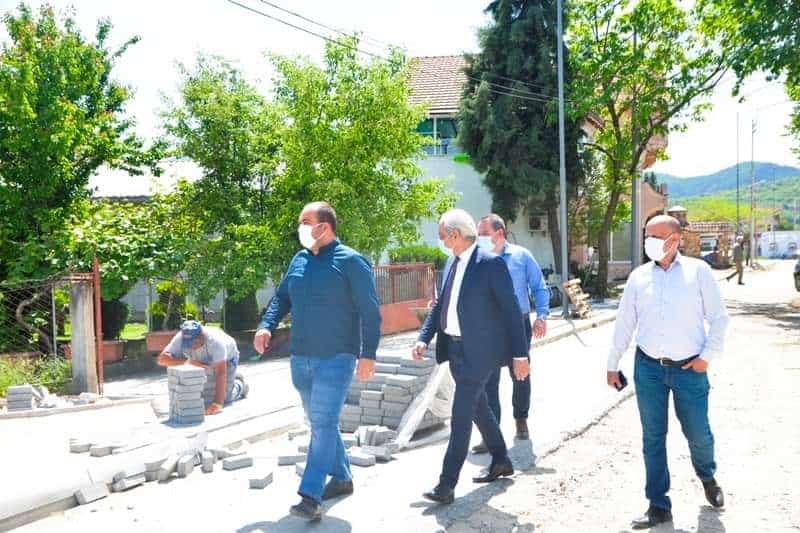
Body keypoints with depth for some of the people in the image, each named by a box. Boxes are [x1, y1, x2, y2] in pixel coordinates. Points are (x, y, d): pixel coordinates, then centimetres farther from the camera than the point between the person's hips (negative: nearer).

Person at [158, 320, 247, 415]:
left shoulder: (215, 341, -43)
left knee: (225, 398, -13)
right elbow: (162, 358, -39)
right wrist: (189, 361, -49)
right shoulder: (180, 339, -33)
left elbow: (220, 373, -46)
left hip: (227, 358, -4)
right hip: (205, 363, 5)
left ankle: (240, 385, 20)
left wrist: (217, 404, -52)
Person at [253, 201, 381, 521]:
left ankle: (311, 497, -7)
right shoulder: (299, 260, 10)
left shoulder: (350, 261, -10)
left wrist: (368, 353, -17)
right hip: (301, 357, 7)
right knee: (320, 422, 16)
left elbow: (370, 311, -11)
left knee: (323, 423, -10)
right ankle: (342, 477, 32)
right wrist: (267, 325, -3)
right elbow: (282, 298, 15)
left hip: (336, 357, -7)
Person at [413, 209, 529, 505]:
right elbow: (440, 305, 13)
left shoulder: (491, 264, -14)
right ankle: (501, 461, 39)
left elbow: (511, 310, -13)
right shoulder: (451, 262, 10)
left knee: (461, 416, -7)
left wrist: (520, 354, -15)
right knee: (477, 408, 20)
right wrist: (423, 339, 2)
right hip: (455, 348, 8)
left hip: (478, 351, -8)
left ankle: (446, 485, 0)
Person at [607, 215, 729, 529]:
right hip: (648, 368, 2)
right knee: (653, 437, 6)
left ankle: (708, 477, 44)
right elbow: (624, 323, 7)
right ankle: (659, 506, 20)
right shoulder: (639, 276, 2)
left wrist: (708, 355, -8)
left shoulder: (698, 271, -5)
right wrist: (612, 364, 9)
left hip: (689, 368, -2)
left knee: (698, 433, 9)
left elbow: (719, 317, -1)